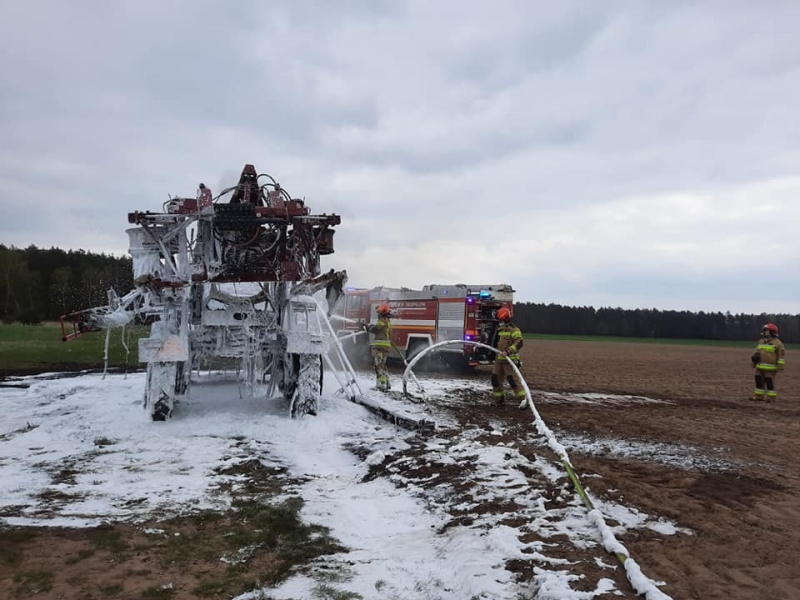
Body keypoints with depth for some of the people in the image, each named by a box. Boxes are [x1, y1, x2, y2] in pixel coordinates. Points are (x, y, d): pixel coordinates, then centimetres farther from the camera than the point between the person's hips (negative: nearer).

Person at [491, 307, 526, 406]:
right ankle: (499, 399, 22)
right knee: (495, 378, 10)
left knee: (513, 379, -10)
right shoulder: (500, 329, 15)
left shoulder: (514, 330, -12)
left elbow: (519, 343, -24)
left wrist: (508, 351, -33)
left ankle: (523, 399, -3)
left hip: (510, 360, -9)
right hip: (499, 360, 9)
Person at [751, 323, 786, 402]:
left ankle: (771, 397, 6)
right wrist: (755, 357, 12)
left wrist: (780, 366, -14)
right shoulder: (760, 341, 13)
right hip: (760, 367, 7)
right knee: (759, 381, 8)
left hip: (771, 368, -7)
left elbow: (782, 355, -10)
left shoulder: (778, 343, -8)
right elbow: (757, 352, 25)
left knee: (770, 383, -3)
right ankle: (759, 396, 15)